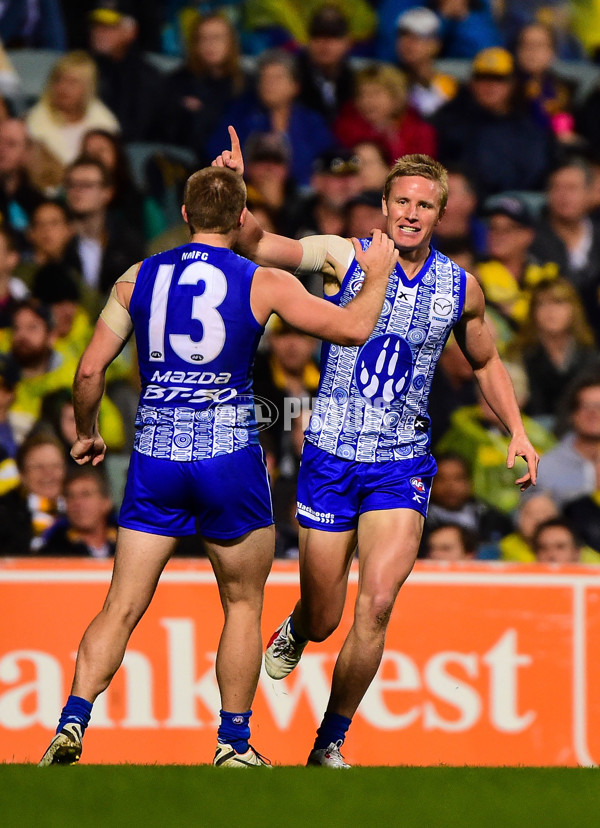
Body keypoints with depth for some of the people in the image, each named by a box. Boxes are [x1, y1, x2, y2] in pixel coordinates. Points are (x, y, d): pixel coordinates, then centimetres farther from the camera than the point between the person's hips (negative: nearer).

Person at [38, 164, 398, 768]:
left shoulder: (137, 279, 5)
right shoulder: (263, 283, -3)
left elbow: (90, 370, 4)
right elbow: (353, 328, -2)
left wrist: (86, 434, 21)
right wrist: (377, 275, 17)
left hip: (154, 456, 2)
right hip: (228, 455, -2)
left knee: (121, 609, 5)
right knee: (243, 605, 14)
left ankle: (72, 723, -10)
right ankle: (233, 745, 15)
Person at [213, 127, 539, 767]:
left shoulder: (461, 288, 3)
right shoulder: (344, 257, -6)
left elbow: (486, 364, 19)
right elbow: (255, 244, -15)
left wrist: (517, 431, 6)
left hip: (402, 466, 1)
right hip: (330, 456, -1)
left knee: (375, 606, -17)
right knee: (323, 619, 7)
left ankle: (330, 745, -2)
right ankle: (296, 631, 46)